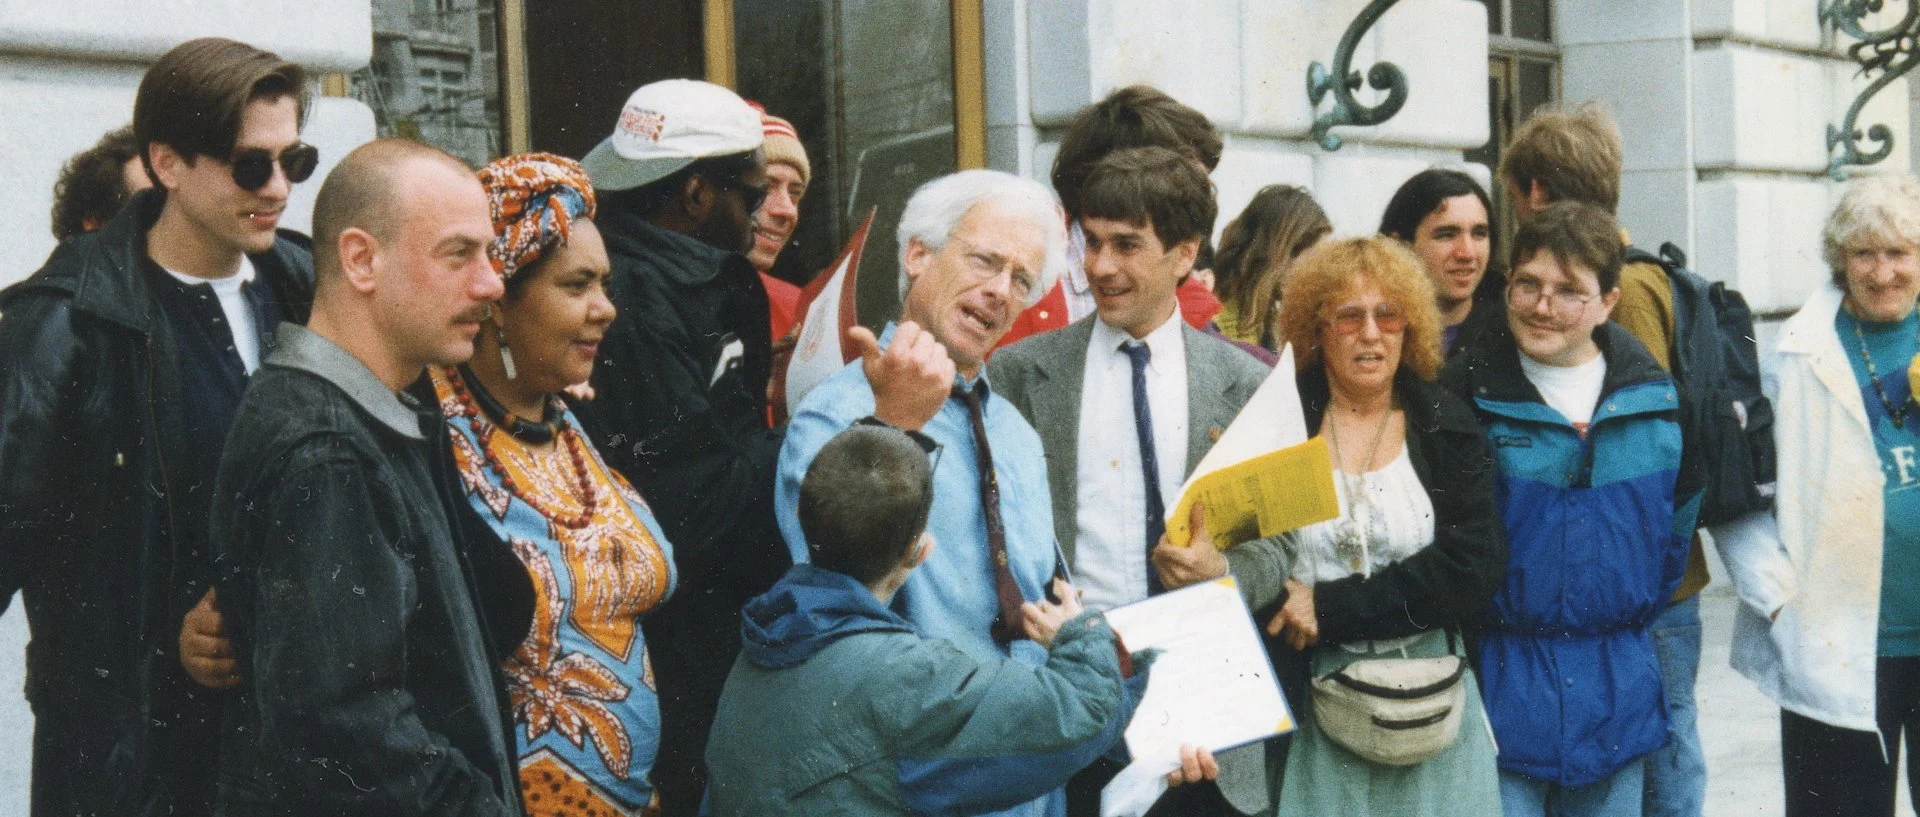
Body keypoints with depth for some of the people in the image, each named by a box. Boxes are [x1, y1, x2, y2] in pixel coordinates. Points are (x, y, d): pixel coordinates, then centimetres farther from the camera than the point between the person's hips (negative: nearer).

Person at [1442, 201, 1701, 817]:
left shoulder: (1656, 396, 4)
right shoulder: (1466, 391, -8)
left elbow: (1681, 506, 19)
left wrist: (1642, 607, 15)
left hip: (1619, 693, 4)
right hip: (1499, 688, -4)